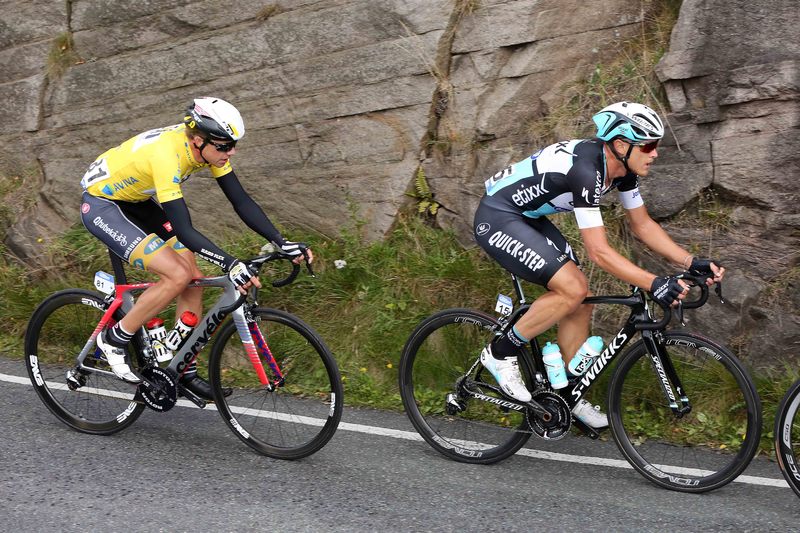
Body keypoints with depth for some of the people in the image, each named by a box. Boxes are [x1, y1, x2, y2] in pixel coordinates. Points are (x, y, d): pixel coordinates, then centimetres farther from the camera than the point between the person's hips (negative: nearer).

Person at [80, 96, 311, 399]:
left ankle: (185, 372, 10)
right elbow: (183, 230, -38)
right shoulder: (166, 154, -36)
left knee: (193, 276, -1)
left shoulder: (207, 146, -12)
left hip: (135, 202, 8)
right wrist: (230, 264, -46)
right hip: (100, 206, -8)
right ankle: (114, 340, -2)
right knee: (177, 276, -21)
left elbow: (241, 201, -9)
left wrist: (282, 243, -18)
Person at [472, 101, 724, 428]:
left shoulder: (623, 167, -4)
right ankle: (500, 353, -5)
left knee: (581, 300, 4)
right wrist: (654, 284, -37)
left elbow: (642, 224, 6)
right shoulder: (586, 170, -31)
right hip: (497, 219, -9)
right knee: (572, 289, -21)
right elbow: (598, 252, -32)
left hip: (528, 218, 10)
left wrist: (692, 262, -3)